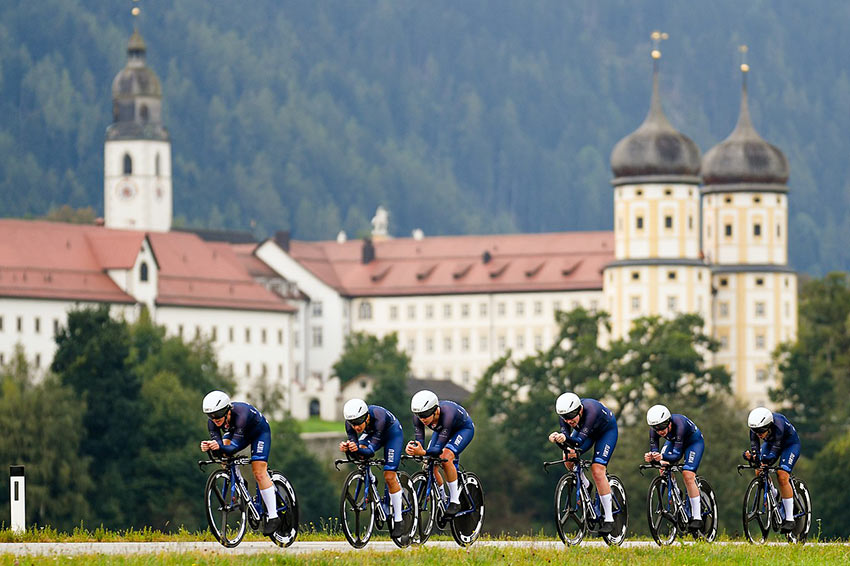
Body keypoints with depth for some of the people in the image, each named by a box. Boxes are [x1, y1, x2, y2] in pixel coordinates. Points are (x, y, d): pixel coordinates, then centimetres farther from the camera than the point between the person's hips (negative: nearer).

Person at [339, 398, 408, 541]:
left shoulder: (378, 418, -42)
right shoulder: (351, 422, -27)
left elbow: (371, 450, -41)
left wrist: (358, 449, -61)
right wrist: (347, 448, -49)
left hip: (392, 433, -5)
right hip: (371, 433, 5)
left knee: (389, 476, -14)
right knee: (361, 458, -25)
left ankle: (398, 523, -6)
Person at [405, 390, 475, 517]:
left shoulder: (447, 414, -43)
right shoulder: (419, 416, -29)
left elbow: (439, 448, -42)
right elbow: (419, 440, -27)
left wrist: (423, 452, -61)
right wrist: (412, 449, -50)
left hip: (463, 429, -6)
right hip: (441, 430, 6)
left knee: (445, 458, -30)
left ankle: (455, 501, -17)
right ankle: (442, 500, 12)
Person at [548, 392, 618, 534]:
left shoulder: (591, 410, -42)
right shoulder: (564, 413, -27)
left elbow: (579, 441, -47)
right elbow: (565, 433, -32)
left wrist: (566, 439, -67)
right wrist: (558, 439, -55)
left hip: (607, 430, -5)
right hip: (586, 430, 5)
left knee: (597, 470, -19)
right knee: (569, 456, -18)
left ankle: (608, 519, -13)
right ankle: (585, 487, 12)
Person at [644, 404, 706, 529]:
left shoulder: (679, 425, -41)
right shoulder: (654, 429, -27)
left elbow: (677, 455, -42)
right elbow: (654, 450, -26)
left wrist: (662, 457, -60)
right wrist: (651, 457, -49)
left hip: (694, 441, -6)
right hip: (673, 441, 6)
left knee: (688, 475, -20)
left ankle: (697, 518, -16)